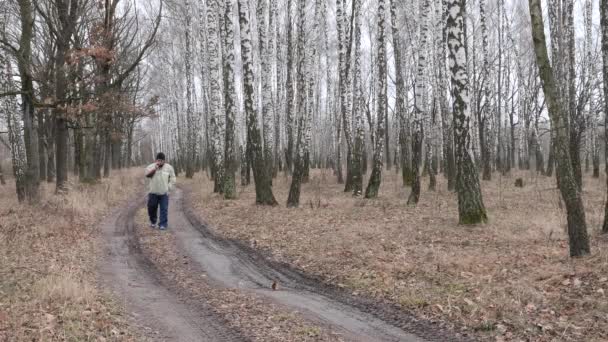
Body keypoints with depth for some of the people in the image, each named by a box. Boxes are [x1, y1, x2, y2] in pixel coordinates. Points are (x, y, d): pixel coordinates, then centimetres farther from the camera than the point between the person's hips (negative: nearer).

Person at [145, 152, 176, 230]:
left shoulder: (169, 168, 3)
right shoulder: (151, 166, 4)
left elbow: (172, 180, 6)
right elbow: (147, 175, -13)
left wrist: (168, 188, -4)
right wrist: (155, 168, -22)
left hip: (164, 193, -1)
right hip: (153, 192, 1)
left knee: (164, 209, -4)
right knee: (151, 207, 7)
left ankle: (163, 225, 0)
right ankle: (153, 221, 29)